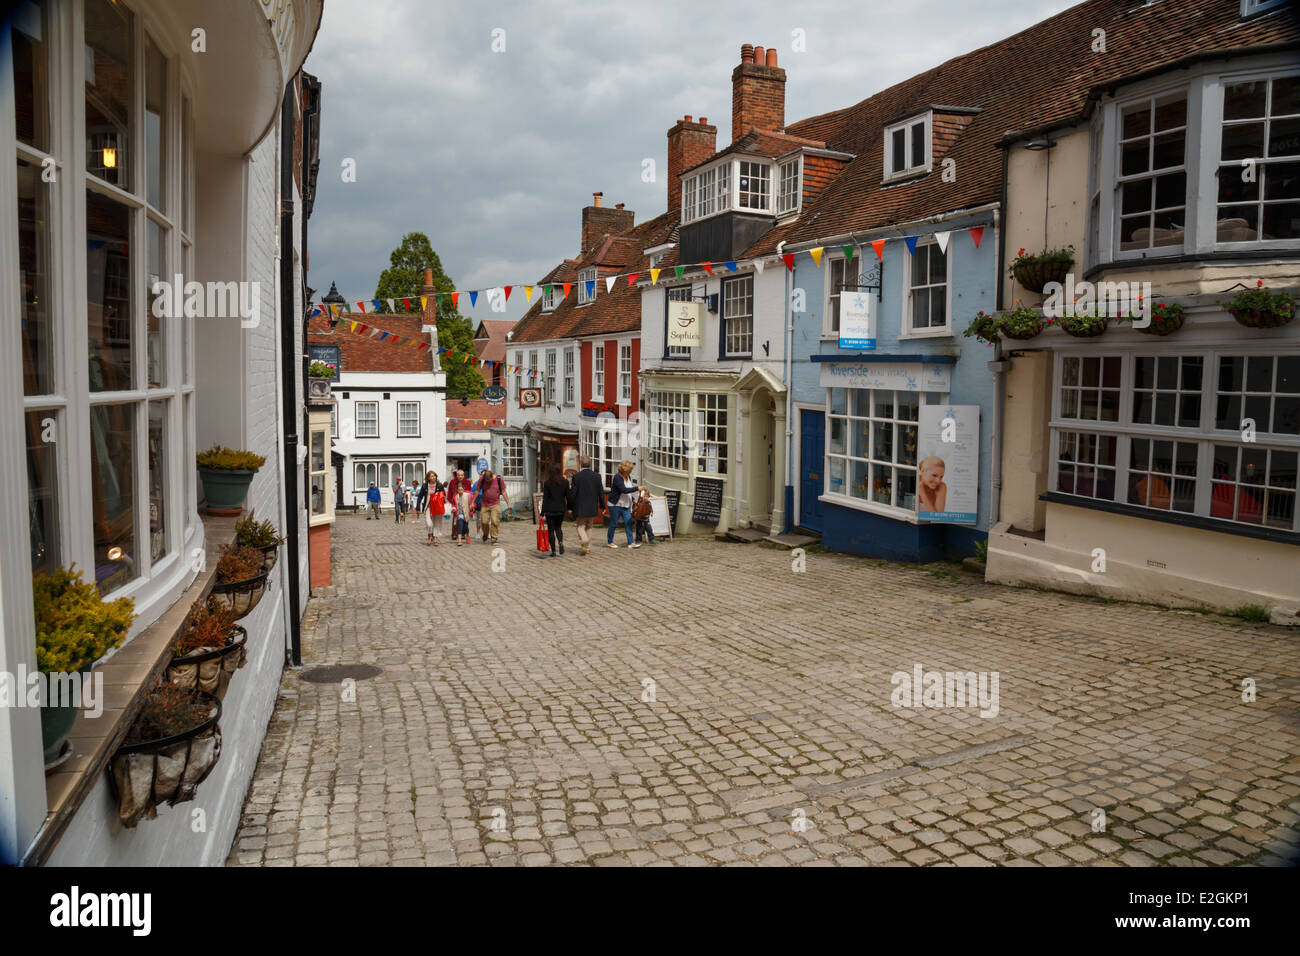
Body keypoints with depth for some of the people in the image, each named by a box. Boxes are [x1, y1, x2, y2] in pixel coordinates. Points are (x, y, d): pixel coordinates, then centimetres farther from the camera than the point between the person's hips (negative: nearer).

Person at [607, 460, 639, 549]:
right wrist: (637, 488, -25)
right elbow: (624, 490, -27)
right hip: (615, 505, -7)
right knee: (613, 524, 3)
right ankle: (609, 542, 18)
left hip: (626, 505, 7)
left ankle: (630, 543, -1)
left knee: (628, 523, -1)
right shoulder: (617, 477, -17)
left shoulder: (627, 477, 8)